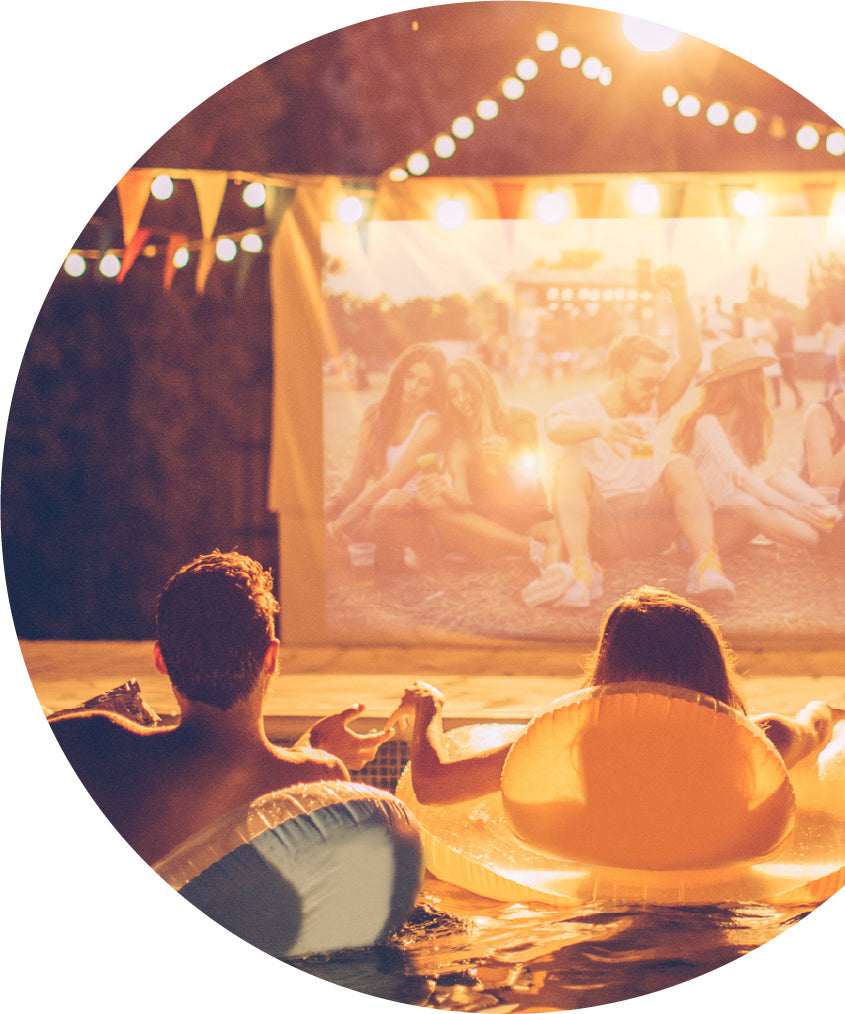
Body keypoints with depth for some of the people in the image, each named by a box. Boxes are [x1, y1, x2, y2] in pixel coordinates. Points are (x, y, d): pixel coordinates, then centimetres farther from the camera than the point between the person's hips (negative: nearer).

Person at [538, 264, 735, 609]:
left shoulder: (650, 407, 12)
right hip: (596, 527, -2)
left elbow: (691, 359, 0)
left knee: (680, 465, -21)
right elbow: (555, 428, -25)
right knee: (570, 464, -28)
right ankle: (582, 572, -45)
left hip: (649, 523, 2)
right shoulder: (580, 408, 1)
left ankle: (705, 564, -37)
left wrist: (680, 296, -12)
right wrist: (600, 427, -45)